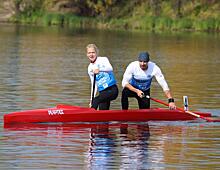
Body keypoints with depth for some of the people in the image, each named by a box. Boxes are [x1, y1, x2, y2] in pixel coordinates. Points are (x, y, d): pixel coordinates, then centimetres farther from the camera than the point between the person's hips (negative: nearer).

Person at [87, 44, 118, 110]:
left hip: (112, 89, -5)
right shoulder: (90, 68, 15)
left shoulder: (103, 60, -1)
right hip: (102, 92, 5)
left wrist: (99, 69, -41)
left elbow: (110, 69, -23)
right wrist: (92, 99, 9)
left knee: (95, 102, -27)